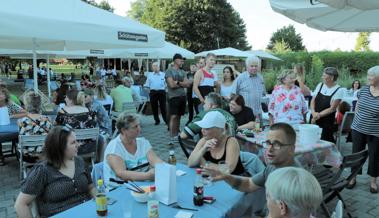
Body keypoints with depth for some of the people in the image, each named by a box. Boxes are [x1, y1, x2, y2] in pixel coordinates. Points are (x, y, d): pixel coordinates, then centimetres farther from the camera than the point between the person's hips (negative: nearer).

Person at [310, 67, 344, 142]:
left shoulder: (338, 90, -9)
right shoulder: (320, 85, 6)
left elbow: (332, 109, -12)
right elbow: (313, 100, 4)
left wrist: (319, 115, -17)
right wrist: (313, 112, -13)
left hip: (327, 122, -4)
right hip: (314, 120, 4)